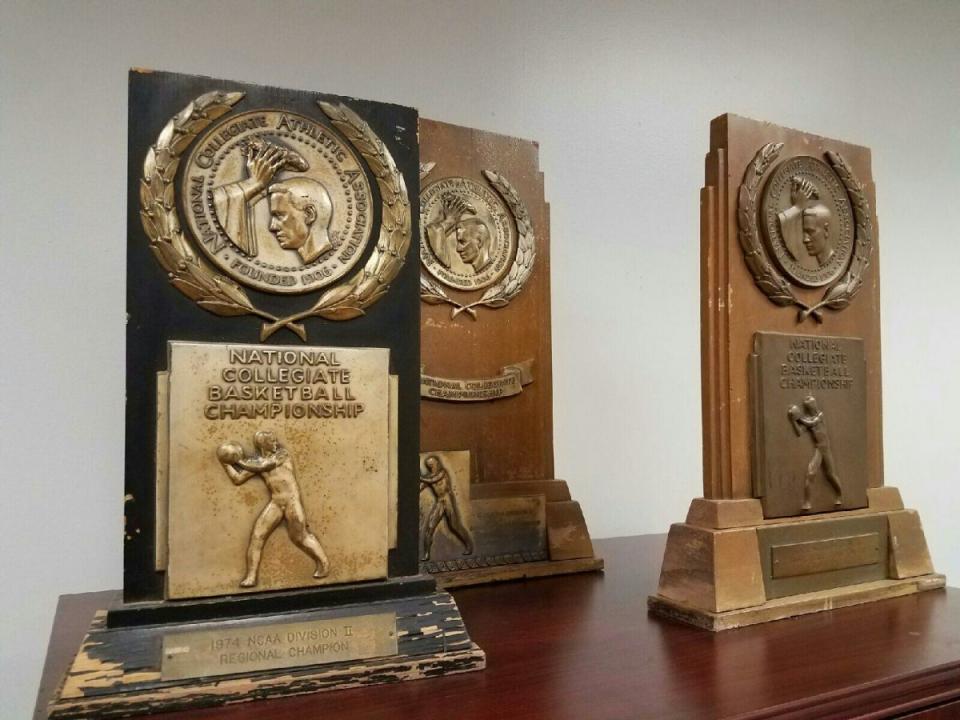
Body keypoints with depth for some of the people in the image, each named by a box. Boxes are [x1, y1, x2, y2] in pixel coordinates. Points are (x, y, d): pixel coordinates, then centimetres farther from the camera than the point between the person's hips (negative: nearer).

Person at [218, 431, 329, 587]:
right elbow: (237, 479, 6)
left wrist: (240, 461, -7)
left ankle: (323, 564, 12)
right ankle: (251, 576, 4)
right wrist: (226, 463, -4)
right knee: (257, 535, -3)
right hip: (275, 502, 5)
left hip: (291, 499, -5)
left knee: (300, 536, -2)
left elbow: (263, 465, -15)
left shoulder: (282, 453, -2)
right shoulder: (257, 461, 10)